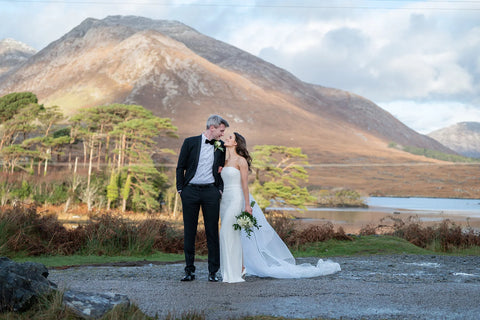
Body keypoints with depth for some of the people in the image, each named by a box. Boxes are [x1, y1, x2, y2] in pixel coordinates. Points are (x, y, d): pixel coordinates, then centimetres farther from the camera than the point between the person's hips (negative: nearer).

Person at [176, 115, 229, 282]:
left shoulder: (221, 146, 9)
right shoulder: (190, 142, 3)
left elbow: (223, 169, 15)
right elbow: (180, 167, 5)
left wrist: (220, 189, 3)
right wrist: (180, 189, -1)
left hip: (210, 191, 1)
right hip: (190, 191, -1)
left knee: (212, 232, 0)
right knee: (189, 232, 2)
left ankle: (213, 271, 6)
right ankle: (189, 270, 10)